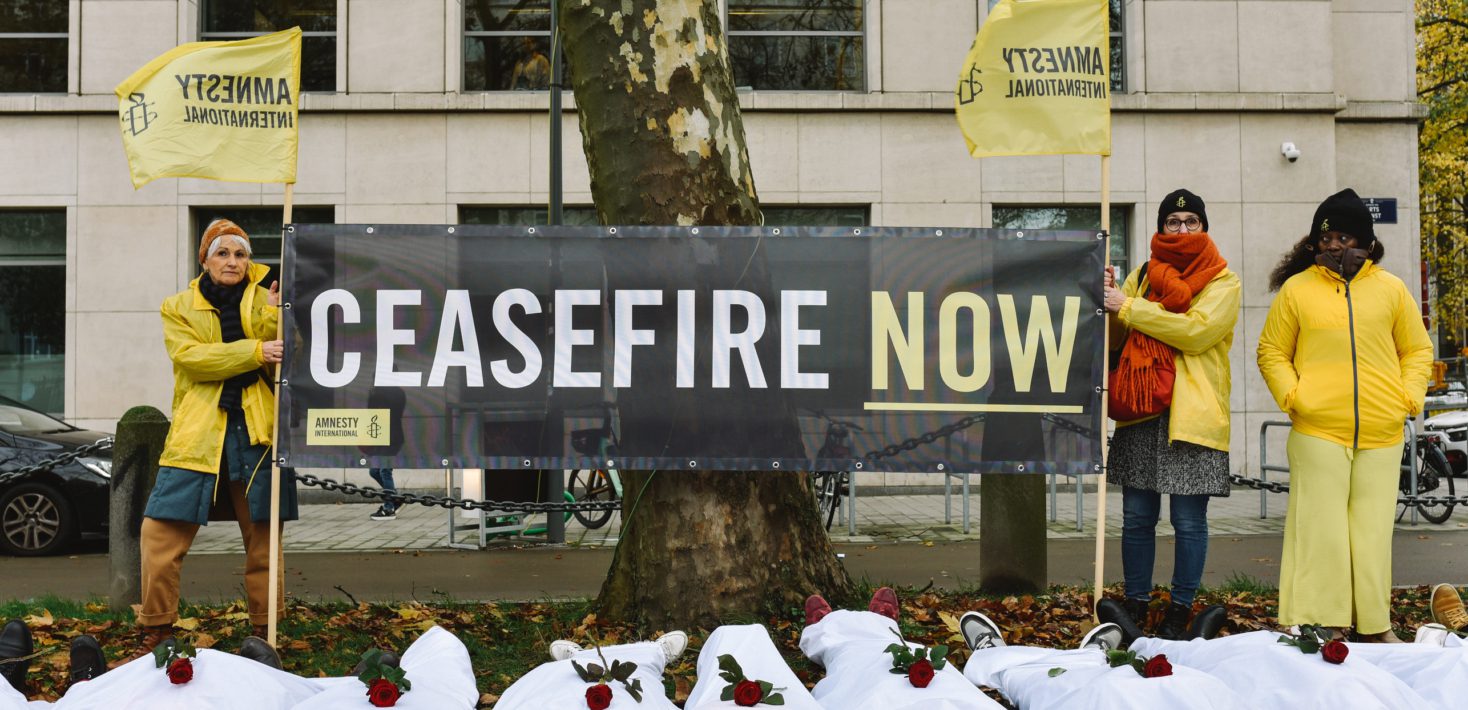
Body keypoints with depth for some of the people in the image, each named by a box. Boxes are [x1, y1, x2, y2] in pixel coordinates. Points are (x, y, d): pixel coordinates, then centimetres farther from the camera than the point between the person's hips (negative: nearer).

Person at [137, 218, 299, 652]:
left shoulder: (264, 302, 12)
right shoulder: (179, 308, 10)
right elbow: (190, 356, -9)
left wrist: (272, 316, -13)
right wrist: (255, 352, -18)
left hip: (256, 432, 1)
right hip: (198, 435, 0)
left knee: (263, 538, 4)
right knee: (160, 534, -5)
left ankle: (265, 630, 16)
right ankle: (155, 631, 9)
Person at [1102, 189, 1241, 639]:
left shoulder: (1223, 281, 4)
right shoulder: (1142, 276, 17)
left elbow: (1197, 329, -13)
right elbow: (1114, 340, 13)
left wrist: (1129, 308, -12)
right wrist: (1107, 300, -6)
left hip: (1192, 414, -3)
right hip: (1140, 414, 4)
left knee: (1189, 521, 0)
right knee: (1137, 517, 5)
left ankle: (1180, 612, 12)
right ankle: (1136, 606, 16)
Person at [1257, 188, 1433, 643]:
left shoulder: (1390, 288, 10)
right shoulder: (1296, 289, 4)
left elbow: (1417, 350, 15)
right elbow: (1272, 353, 7)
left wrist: (1410, 398, 0)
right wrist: (1292, 396, -7)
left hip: (1381, 434, 2)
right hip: (1317, 432, -2)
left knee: (1373, 529, 8)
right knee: (1321, 527, -2)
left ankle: (1375, 624, 17)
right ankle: (1322, 623, 4)